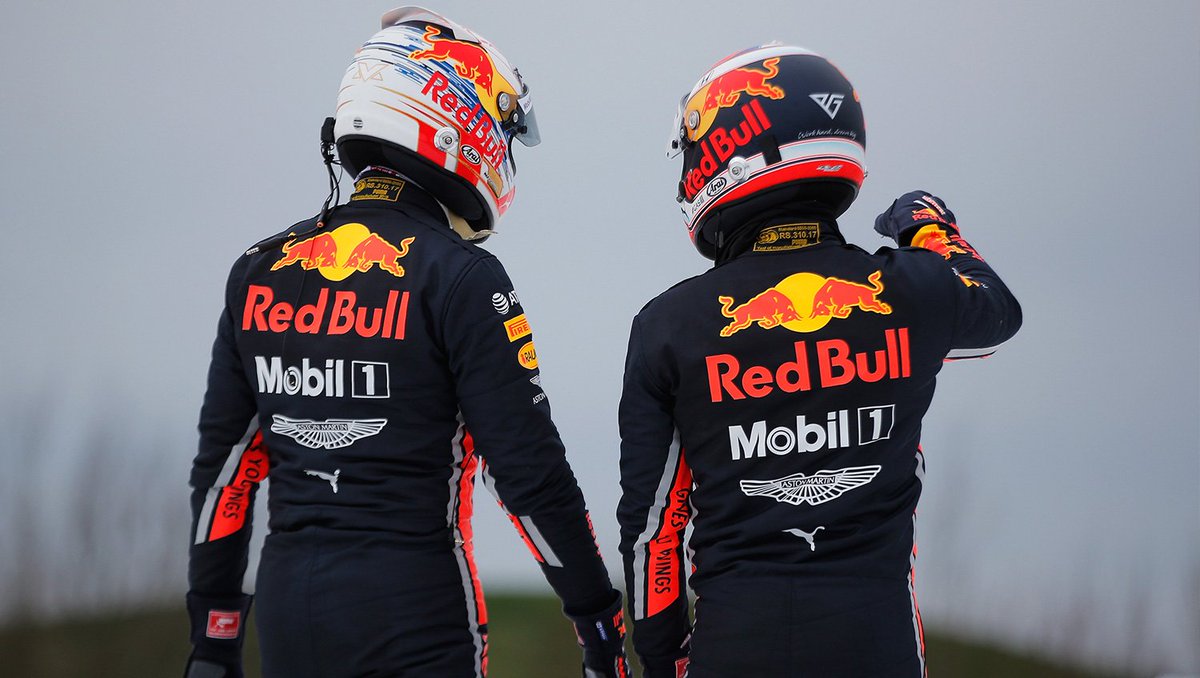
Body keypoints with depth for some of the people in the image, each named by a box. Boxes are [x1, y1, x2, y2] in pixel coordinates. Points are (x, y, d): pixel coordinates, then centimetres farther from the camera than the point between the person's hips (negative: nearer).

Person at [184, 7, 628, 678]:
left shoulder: (260, 274, 9)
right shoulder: (459, 278, -9)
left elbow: (222, 469, 11)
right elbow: (529, 471, -12)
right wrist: (599, 617, -3)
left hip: (287, 607, 6)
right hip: (414, 611, -6)